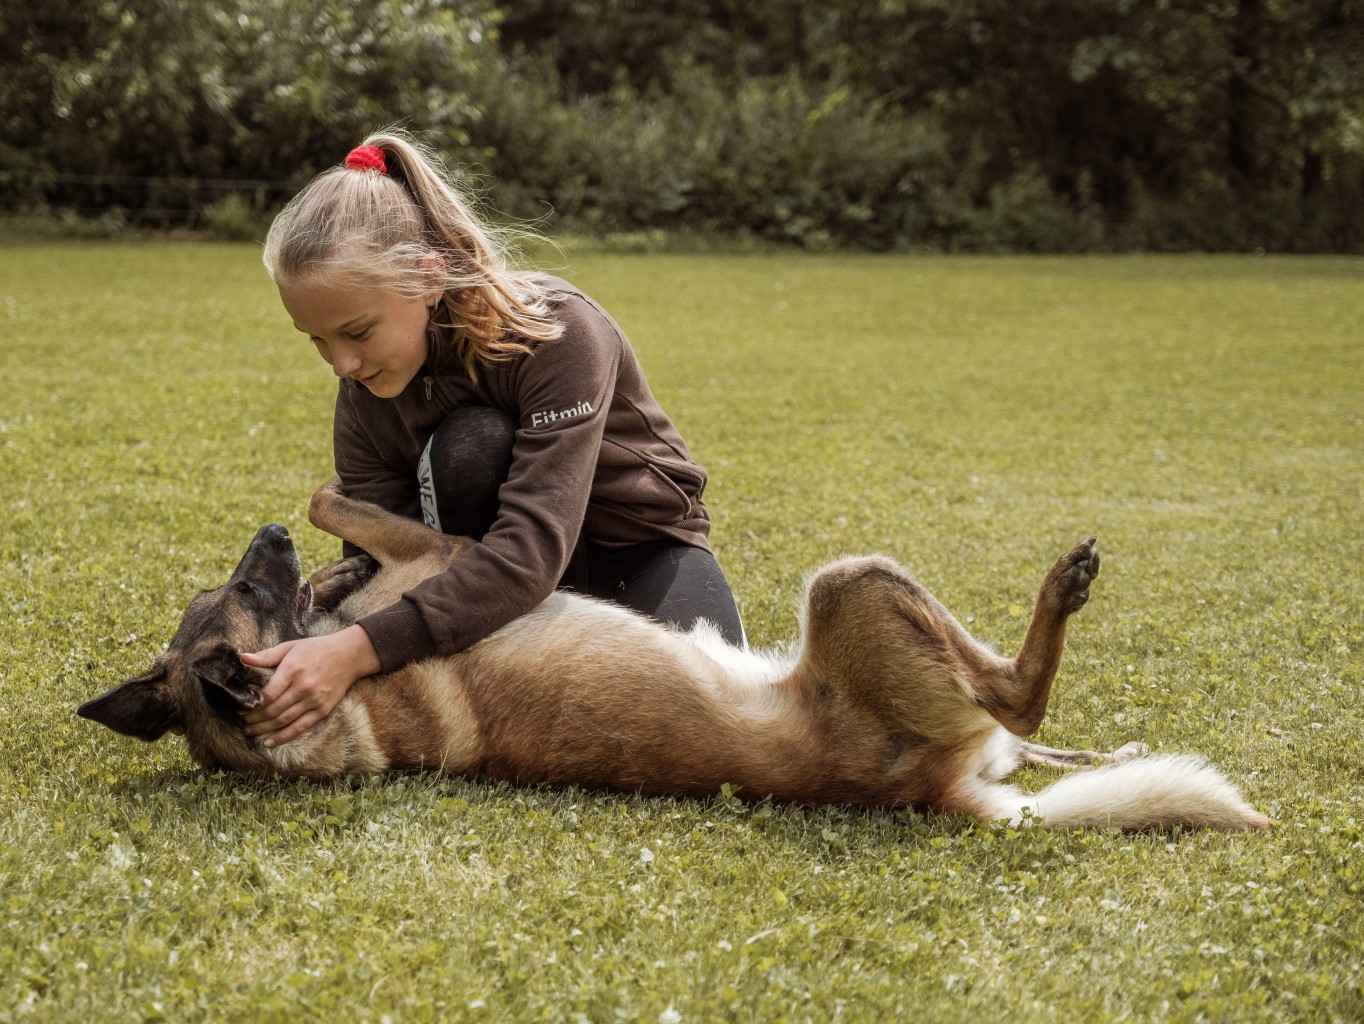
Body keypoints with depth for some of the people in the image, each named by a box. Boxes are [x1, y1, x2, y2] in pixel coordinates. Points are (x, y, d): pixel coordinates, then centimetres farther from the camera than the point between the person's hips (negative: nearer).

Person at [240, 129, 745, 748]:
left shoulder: (558, 331, -32)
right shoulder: (365, 398, -16)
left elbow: (533, 547, -43)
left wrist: (360, 649, -53)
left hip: (644, 541, -2)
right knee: (471, 442, -32)